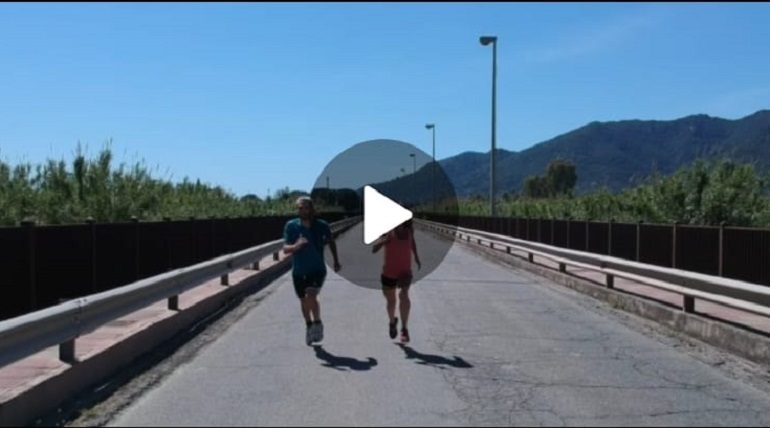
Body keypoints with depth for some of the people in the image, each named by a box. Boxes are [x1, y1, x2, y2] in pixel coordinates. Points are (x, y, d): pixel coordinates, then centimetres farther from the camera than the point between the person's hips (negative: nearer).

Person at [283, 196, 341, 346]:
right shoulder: (291, 226, -8)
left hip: (317, 269, -2)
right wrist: (296, 246, -35)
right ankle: (309, 326, 39)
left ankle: (317, 323, 0)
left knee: (311, 296, -23)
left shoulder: (322, 226, -8)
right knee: (303, 300, 15)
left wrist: (336, 261, 13)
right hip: (299, 271, 2)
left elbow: (331, 242, 11)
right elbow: (285, 249, -14)